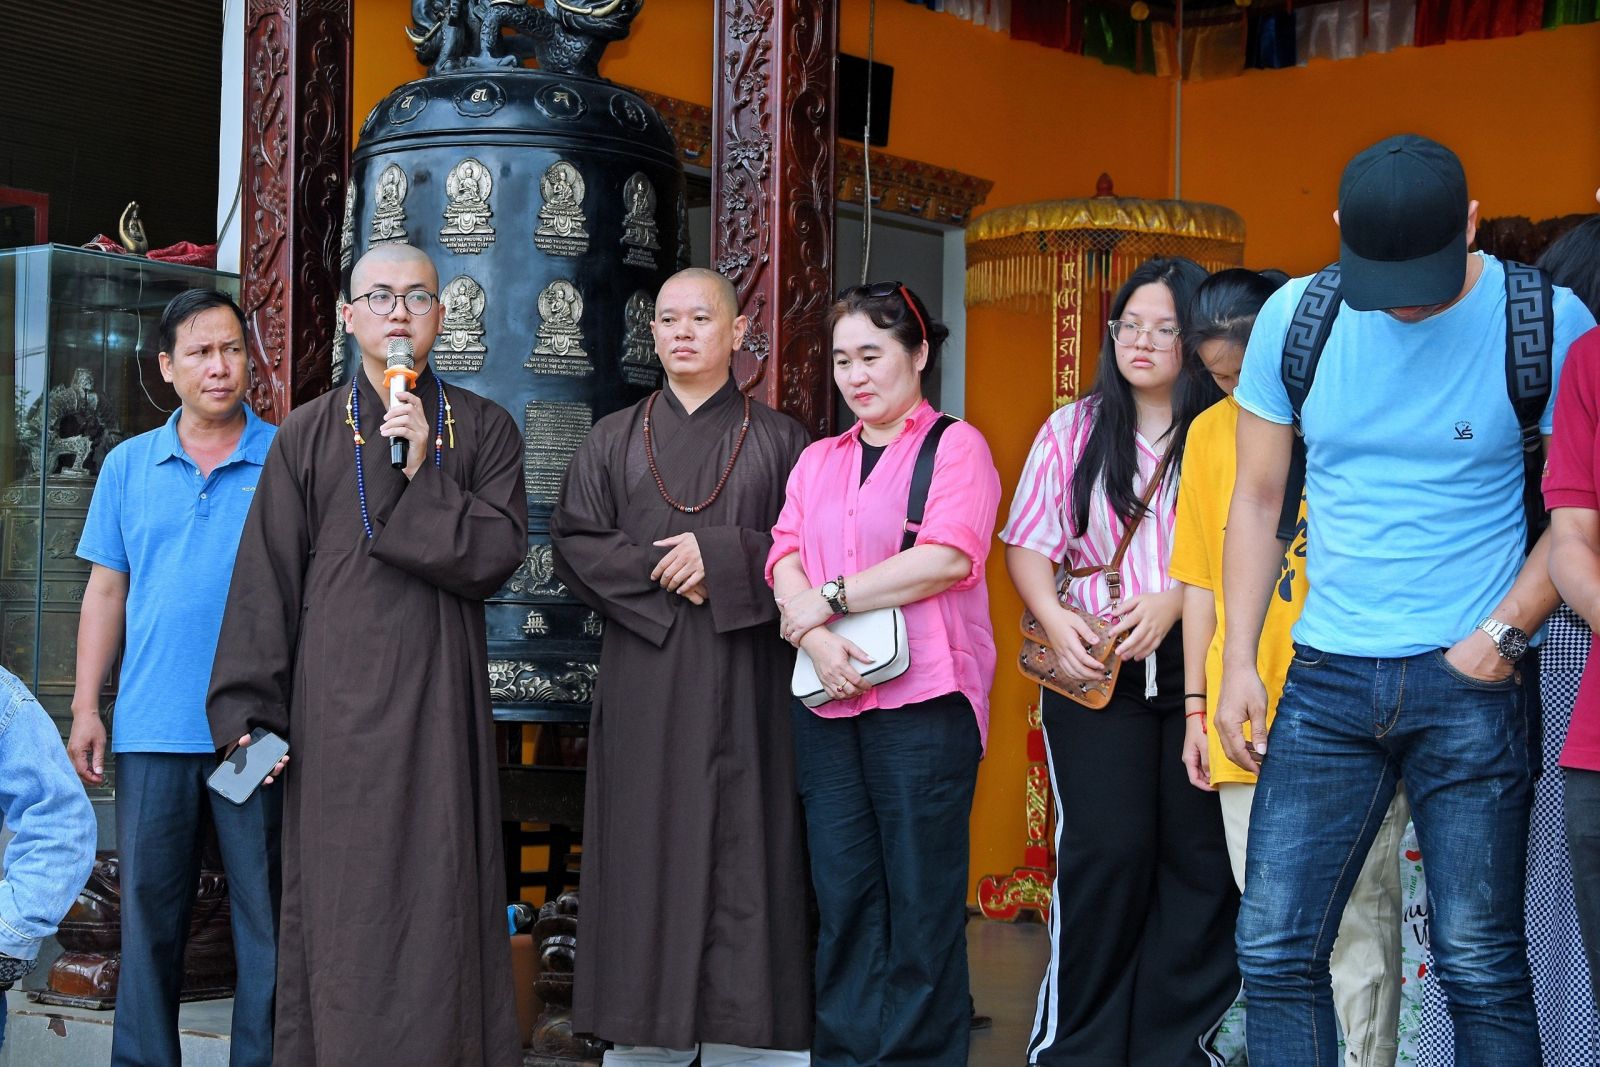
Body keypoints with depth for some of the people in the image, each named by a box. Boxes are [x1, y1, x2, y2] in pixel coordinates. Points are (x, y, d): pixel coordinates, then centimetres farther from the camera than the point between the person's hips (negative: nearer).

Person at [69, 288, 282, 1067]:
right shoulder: (129, 465, 10)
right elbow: (106, 590, 12)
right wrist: (85, 708, 5)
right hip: (153, 730, 2)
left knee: (267, 913, 2)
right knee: (148, 912, 7)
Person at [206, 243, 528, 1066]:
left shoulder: (483, 429, 8)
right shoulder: (308, 436, 7)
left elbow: (498, 553, -3)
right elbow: (266, 577, 3)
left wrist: (423, 474, -13)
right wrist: (250, 712, -3)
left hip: (441, 696, 0)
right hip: (336, 702, 0)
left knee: (441, 898, 1)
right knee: (339, 901, 1)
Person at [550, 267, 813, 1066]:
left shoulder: (779, 441, 8)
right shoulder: (612, 441, 12)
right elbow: (574, 545, 4)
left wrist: (721, 556, -12)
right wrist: (665, 574, -9)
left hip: (744, 686, -1)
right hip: (644, 691, 1)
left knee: (742, 856, -3)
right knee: (647, 861, -1)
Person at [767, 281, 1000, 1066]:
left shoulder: (955, 445, 3)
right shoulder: (818, 461, 20)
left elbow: (949, 556, -12)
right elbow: (785, 558, 10)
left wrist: (830, 599, -9)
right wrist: (814, 638, -10)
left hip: (924, 699, -5)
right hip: (827, 700, 5)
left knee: (920, 892, -3)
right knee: (842, 890, 6)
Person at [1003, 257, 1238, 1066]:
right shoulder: (1074, 430, 11)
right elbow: (1028, 545, 8)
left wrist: (1177, 600, -15)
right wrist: (1056, 621, -8)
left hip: (1197, 662, 0)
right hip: (1094, 666, 1)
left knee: (1200, 850, -1)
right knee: (1106, 847, -7)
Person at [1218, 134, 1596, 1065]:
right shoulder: (1294, 317, 2)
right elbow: (1258, 502, 9)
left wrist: (1504, 635, -11)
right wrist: (1238, 662, 3)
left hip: (1468, 684, -3)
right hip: (1326, 677, 3)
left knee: (1481, 967, -1)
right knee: (1276, 950, 2)